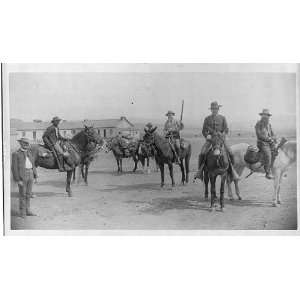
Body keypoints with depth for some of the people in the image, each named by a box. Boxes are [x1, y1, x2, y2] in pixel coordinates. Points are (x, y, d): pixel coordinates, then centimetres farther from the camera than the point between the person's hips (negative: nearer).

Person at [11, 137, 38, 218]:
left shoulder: (29, 153, 15)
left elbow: (33, 165, 17)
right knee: (22, 194, -2)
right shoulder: (16, 154, -5)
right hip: (22, 176, -6)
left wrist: (35, 176, 10)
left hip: (30, 175, 6)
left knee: (28, 193, 10)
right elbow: (14, 168, -10)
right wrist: (18, 180, -15)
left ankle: (27, 210, 19)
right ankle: (22, 212, 7)